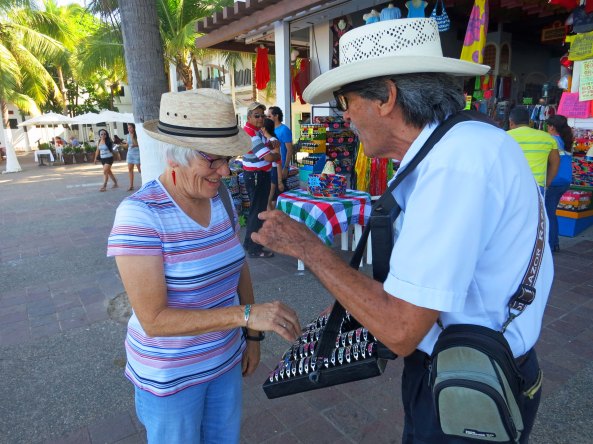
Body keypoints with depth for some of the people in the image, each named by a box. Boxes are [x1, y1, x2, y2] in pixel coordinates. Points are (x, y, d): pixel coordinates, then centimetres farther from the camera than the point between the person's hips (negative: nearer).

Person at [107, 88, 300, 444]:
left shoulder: (220, 197, -6)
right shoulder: (140, 214, -25)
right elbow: (153, 319, -27)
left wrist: (252, 335, 7)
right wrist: (248, 315, -34)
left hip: (226, 359, 6)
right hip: (170, 375, -5)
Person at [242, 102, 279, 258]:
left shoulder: (256, 130, 9)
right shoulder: (251, 134, -22)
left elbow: (261, 146, 28)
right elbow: (269, 157, -28)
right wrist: (278, 156, -7)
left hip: (259, 175, 11)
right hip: (256, 176, -11)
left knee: (256, 208, 19)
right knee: (257, 211, -5)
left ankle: (249, 242, 32)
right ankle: (254, 249, 3)